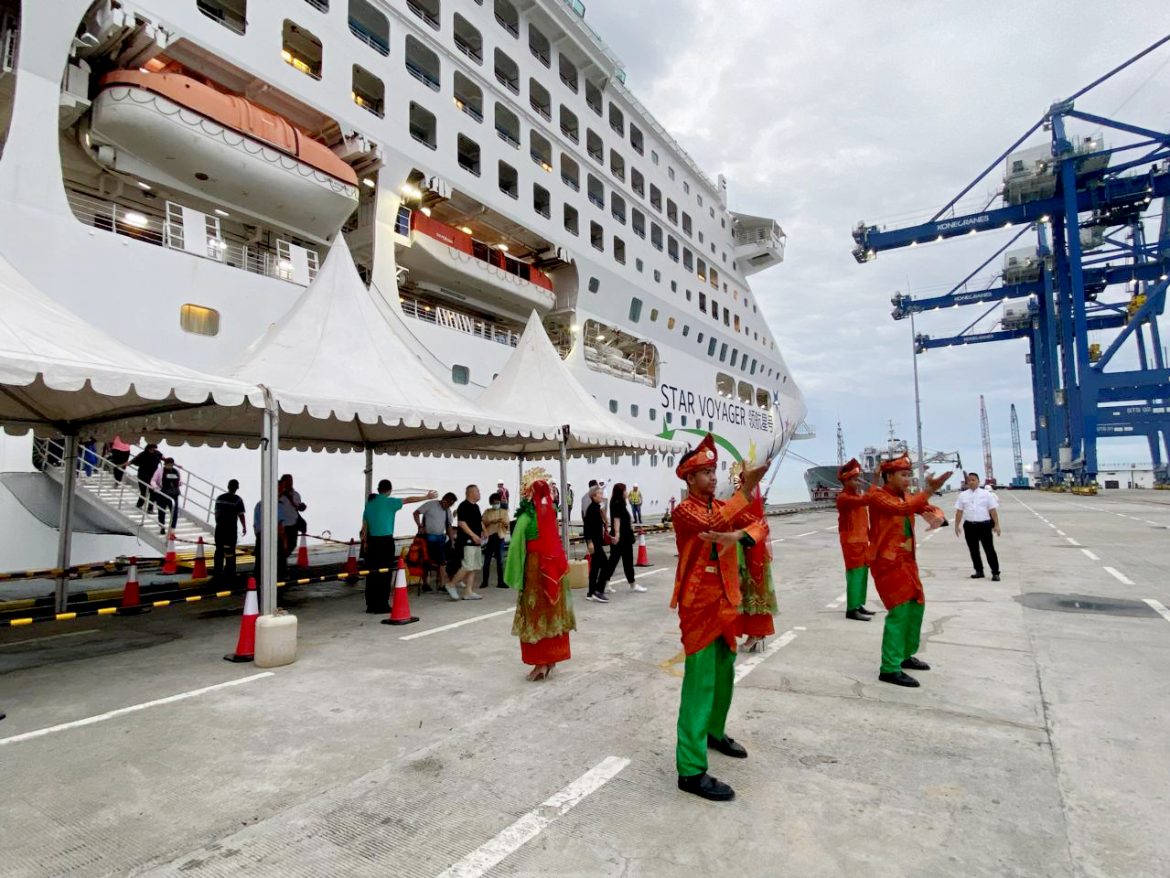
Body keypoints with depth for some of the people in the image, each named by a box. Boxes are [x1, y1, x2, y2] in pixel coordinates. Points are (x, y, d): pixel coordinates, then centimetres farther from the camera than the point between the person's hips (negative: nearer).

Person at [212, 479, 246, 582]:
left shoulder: (219, 498, 7)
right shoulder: (237, 500, -10)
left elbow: (216, 513, 12)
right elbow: (241, 515, -10)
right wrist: (244, 528, 1)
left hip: (219, 528, 5)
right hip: (231, 528, -5)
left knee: (219, 551, 13)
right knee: (230, 552, 1)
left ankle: (217, 573, 16)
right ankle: (230, 575, 4)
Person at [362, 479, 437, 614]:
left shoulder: (369, 504, 10)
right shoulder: (389, 502, -8)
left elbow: (364, 526, 13)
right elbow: (409, 500, -8)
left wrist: (365, 542, 22)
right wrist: (427, 497, -1)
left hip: (372, 541, 6)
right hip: (386, 541, -6)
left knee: (372, 573, 9)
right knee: (385, 573, 0)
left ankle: (371, 605, 13)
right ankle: (382, 605, 1)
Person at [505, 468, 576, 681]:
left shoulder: (526, 516, -15)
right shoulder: (551, 511, 2)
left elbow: (516, 547, -15)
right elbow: (555, 538, 7)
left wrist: (514, 576, -8)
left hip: (535, 568, -5)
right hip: (555, 567, 5)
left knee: (535, 616, 5)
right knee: (553, 613, 13)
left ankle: (541, 663, 7)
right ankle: (552, 658, 22)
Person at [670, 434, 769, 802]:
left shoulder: (723, 506, 9)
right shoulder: (684, 511, -13)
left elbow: (759, 525, -3)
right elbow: (714, 525, -32)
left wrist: (737, 536, -25)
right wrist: (747, 488, -39)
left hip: (725, 603, 8)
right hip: (698, 606, -8)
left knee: (724, 675, 21)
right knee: (700, 682, -7)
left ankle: (714, 732, 43)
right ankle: (691, 770, -1)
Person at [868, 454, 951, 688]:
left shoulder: (906, 496, 10)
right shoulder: (878, 496, -15)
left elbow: (930, 509, 11)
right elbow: (901, 509, -32)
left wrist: (937, 516, -13)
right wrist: (929, 490, -36)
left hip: (906, 559, 9)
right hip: (887, 561, -9)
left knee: (916, 605, 15)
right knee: (899, 610, -12)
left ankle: (905, 655, 32)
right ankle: (889, 669, -8)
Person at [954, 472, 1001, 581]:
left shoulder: (986, 493, 2)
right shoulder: (963, 495, 7)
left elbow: (993, 510, -1)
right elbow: (959, 511, 7)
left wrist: (996, 525, -7)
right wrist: (956, 526, 3)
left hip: (984, 525, -3)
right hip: (969, 525, 3)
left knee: (989, 549, -1)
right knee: (973, 550, 10)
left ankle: (995, 572, 6)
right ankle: (979, 571, 22)